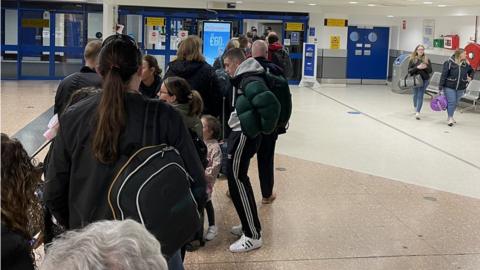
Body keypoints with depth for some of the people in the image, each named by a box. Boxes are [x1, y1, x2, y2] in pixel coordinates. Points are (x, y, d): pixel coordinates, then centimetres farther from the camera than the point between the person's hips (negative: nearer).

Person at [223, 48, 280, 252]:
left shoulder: (250, 81, -19)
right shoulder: (243, 79, 13)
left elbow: (271, 105, -30)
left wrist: (265, 128, -17)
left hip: (244, 136, -10)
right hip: (241, 134, 10)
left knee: (237, 181, -6)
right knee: (238, 178, 18)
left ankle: (253, 236, 1)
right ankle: (251, 225, 30)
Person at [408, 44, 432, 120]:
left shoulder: (427, 60, 2)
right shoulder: (412, 60, -1)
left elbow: (430, 70, 3)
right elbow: (409, 70, -6)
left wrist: (426, 67, -17)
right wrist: (417, 67, -20)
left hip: (424, 80, -1)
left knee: (420, 96, -7)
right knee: (416, 95, 15)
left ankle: (417, 112, -11)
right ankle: (416, 108, 40)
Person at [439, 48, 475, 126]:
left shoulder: (466, 64, 2)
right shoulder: (449, 63, -14)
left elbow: (471, 71, 22)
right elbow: (444, 75, -12)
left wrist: (470, 77, 1)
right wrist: (440, 87, -13)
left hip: (460, 88, 5)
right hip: (449, 87, -5)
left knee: (455, 103, 12)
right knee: (451, 102, -8)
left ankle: (451, 117, 28)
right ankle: (450, 118, 2)